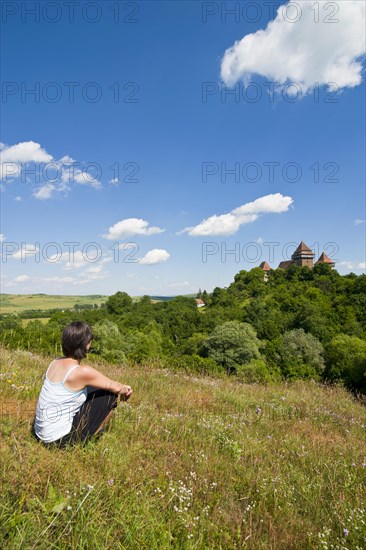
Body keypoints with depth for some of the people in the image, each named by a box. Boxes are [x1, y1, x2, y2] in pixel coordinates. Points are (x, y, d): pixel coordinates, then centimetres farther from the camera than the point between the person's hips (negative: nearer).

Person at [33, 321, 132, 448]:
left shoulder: (56, 362, 1)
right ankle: (86, 439, 12)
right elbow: (115, 387, -10)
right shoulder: (82, 371, -23)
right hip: (59, 439, -8)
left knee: (90, 389, 16)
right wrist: (125, 392, 14)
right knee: (110, 395, -1)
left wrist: (122, 388, 18)